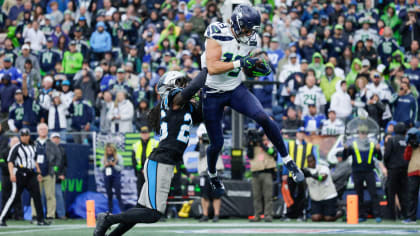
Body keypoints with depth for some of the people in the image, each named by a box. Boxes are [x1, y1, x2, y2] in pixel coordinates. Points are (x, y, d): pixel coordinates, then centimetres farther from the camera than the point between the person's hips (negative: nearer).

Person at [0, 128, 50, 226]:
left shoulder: (32, 147, 16)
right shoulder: (16, 147, -4)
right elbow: (10, 161, -10)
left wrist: (38, 172, 20)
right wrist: (12, 174, -21)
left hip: (31, 174, 6)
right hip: (20, 174, -6)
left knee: (37, 195, -2)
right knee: (14, 196, -8)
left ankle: (40, 219, 2)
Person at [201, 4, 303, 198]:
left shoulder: (249, 40, -3)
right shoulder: (218, 35, -22)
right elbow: (212, 67, -30)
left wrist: (257, 68, -7)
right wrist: (240, 63, -35)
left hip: (236, 90, 4)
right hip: (212, 94, -4)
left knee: (263, 118, -21)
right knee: (216, 143, 3)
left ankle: (288, 161, -10)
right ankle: (212, 175, 35)